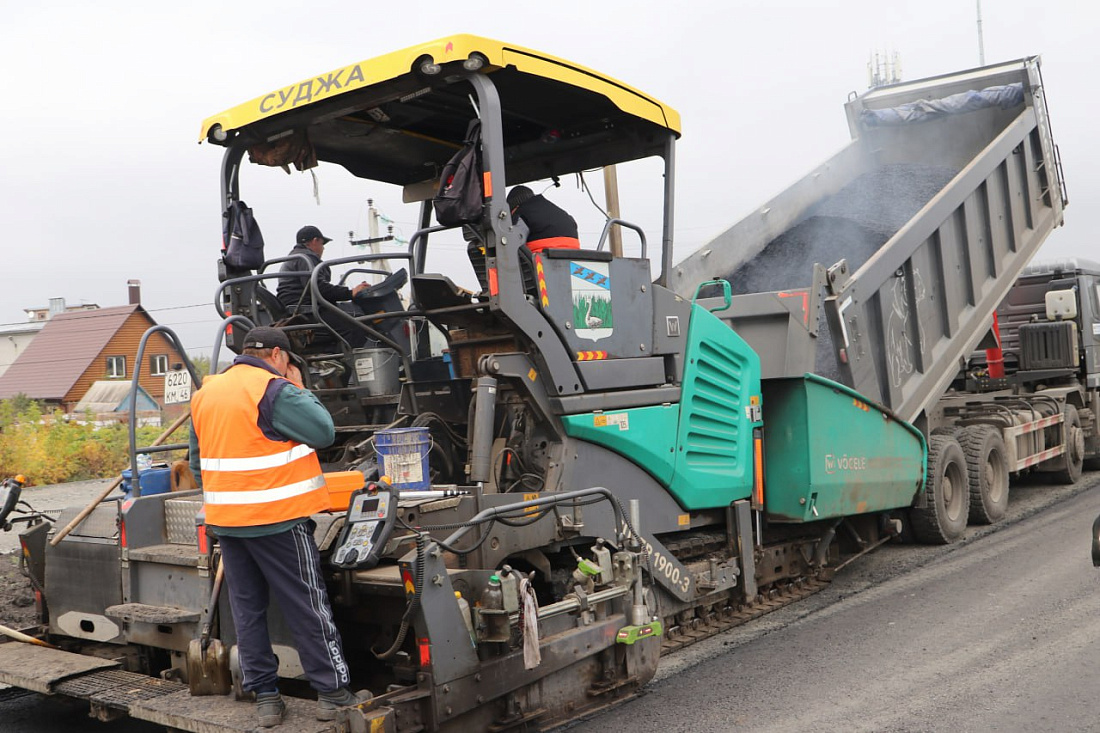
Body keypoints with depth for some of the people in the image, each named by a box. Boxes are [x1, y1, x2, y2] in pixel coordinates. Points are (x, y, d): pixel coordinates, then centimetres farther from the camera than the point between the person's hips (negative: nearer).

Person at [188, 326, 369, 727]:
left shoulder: (204, 394, 13)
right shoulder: (275, 390, -13)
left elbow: (198, 461, 18)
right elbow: (324, 432, -14)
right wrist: (300, 389, -1)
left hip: (225, 521, 7)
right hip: (277, 520, -7)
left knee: (247, 609, 12)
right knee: (308, 607, 2)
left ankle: (265, 697, 17)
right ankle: (333, 693, 9)